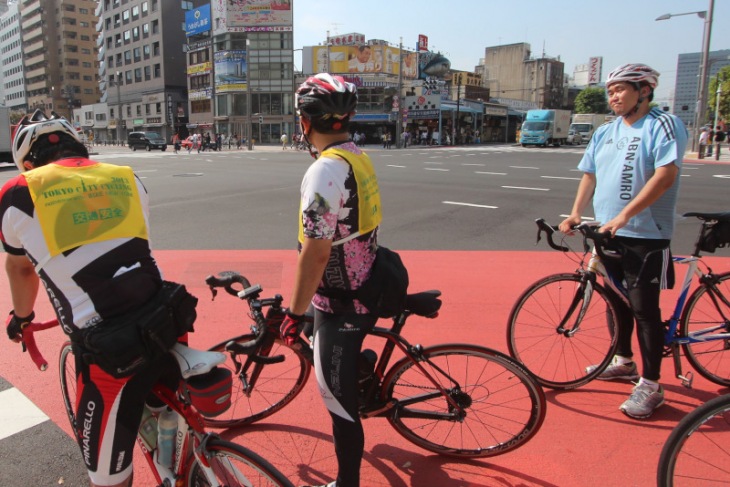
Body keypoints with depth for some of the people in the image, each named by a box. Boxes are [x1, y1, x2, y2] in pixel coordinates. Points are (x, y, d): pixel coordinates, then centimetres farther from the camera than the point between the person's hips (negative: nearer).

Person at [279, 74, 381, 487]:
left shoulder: (325, 170, -24)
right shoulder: (360, 158, 5)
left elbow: (316, 252, -26)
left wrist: (296, 312, -16)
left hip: (340, 305, -9)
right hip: (365, 292, 9)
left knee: (339, 396, 7)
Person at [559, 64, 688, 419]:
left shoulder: (663, 125, -9)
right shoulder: (604, 133, 12)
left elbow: (665, 175, -20)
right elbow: (590, 175, 13)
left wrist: (624, 215, -28)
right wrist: (576, 213, -2)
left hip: (646, 236, -7)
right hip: (607, 232, 7)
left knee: (644, 308, -3)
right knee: (617, 300, 17)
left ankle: (650, 386, 9)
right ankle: (623, 362, 36)